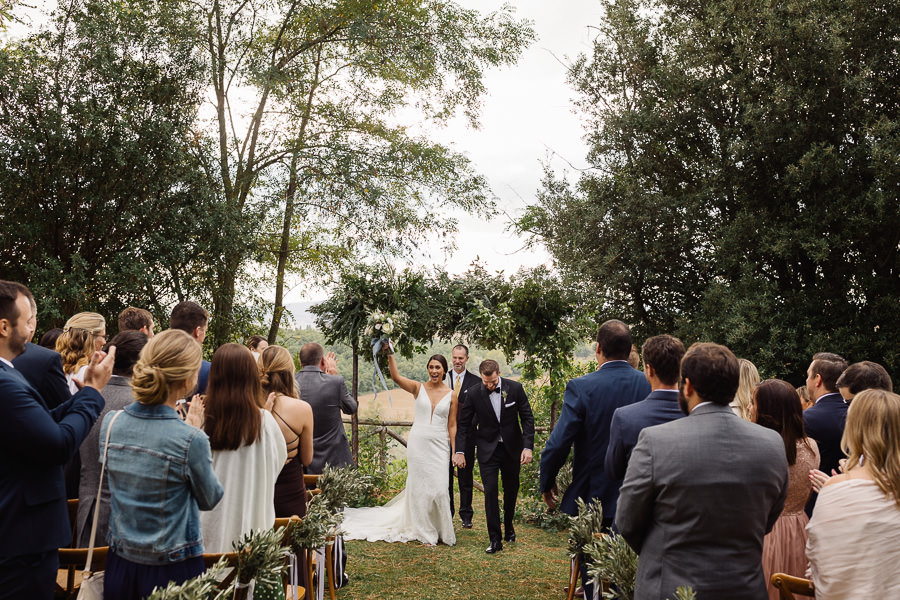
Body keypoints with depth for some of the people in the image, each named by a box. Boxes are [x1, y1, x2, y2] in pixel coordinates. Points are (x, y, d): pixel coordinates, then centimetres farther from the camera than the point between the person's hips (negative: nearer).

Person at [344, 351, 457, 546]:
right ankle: (425, 532, 20)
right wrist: (390, 354, -26)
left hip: (439, 446, 0)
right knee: (419, 486, 5)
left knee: (439, 488, -1)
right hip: (418, 443, 0)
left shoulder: (451, 396, 2)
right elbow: (396, 377, -16)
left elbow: (452, 425, 5)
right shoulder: (418, 388, 0)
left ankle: (442, 531, 19)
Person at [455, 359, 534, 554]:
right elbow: (464, 423, -2)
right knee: (490, 492, -7)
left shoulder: (515, 388, -12)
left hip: (512, 448, 1)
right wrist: (459, 451, -8)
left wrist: (528, 447, -13)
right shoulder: (473, 394, -13)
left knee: (511, 490, 15)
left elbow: (527, 418, -6)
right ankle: (495, 540, 1)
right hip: (488, 450, -1)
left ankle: (508, 526, 39)